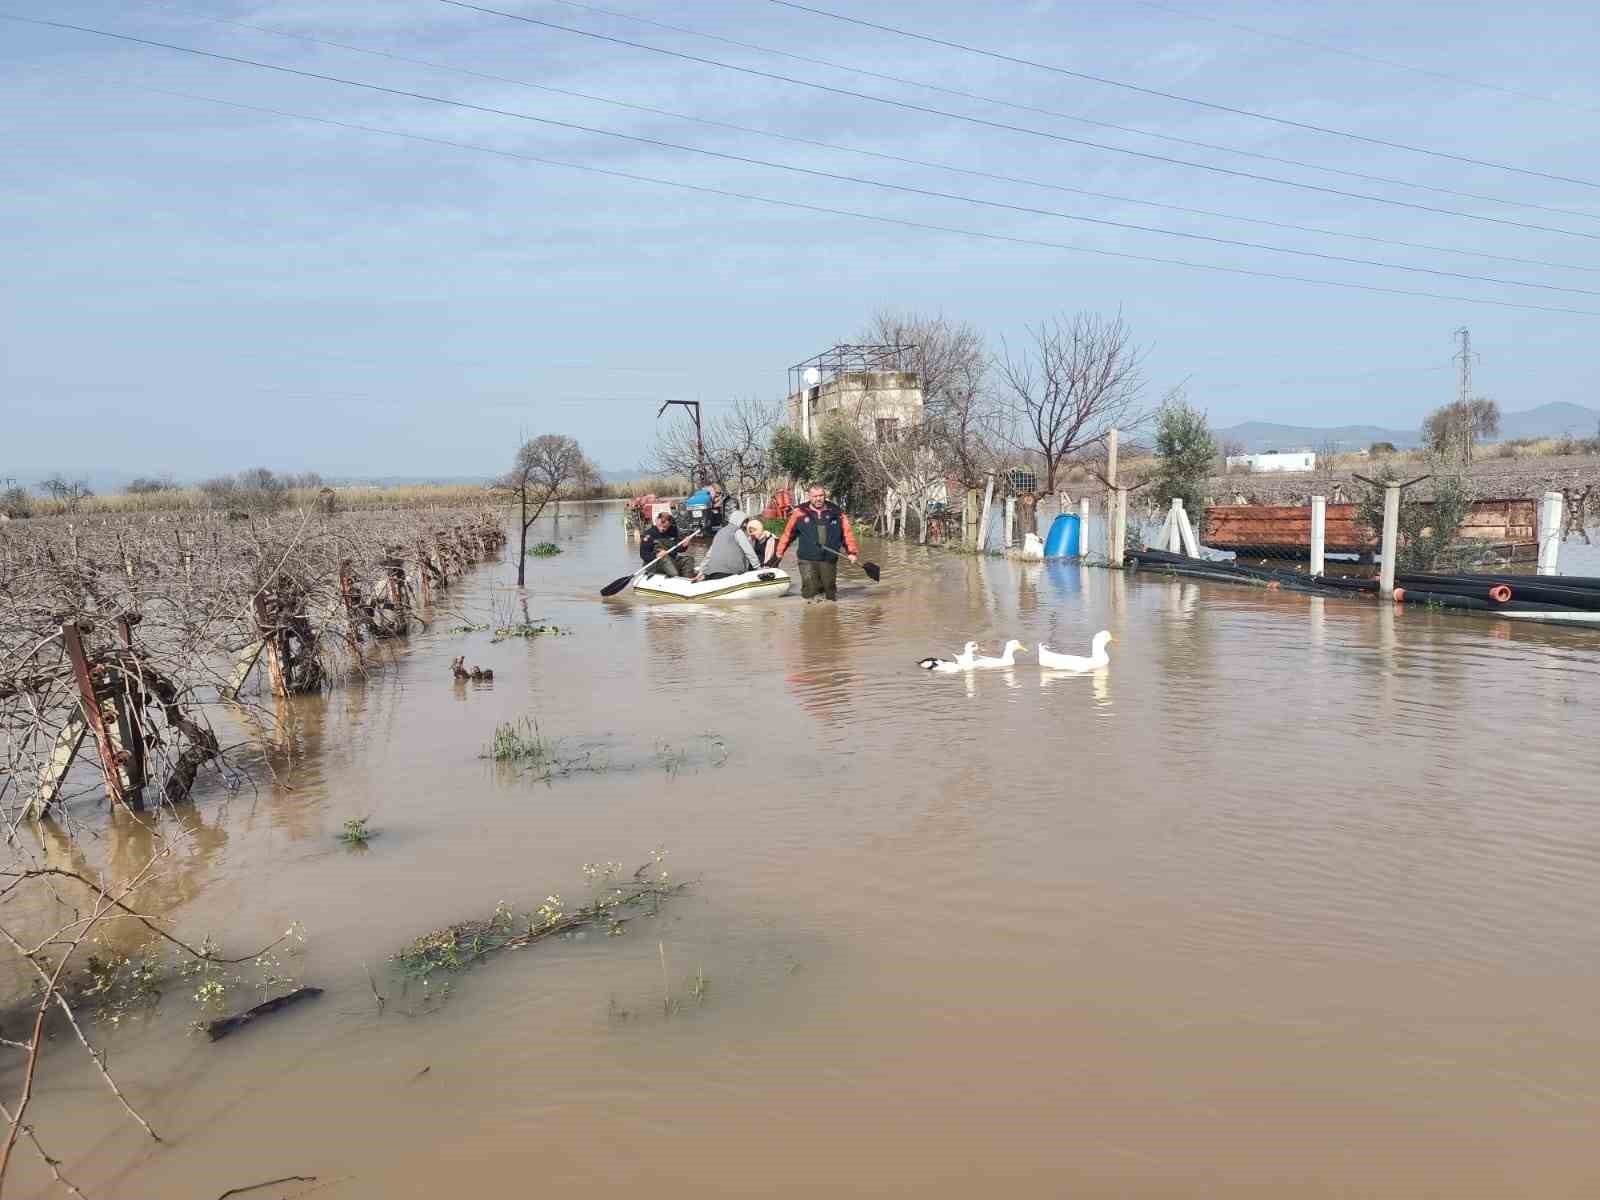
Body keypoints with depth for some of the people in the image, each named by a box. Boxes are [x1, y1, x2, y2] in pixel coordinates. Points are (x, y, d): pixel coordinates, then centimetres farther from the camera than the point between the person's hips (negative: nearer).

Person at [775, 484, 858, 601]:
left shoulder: (836, 512, 6)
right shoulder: (800, 513, 1)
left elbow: (847, 533, 6)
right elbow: (788, 532, 7)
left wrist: (851, 552, -3)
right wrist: (780, 551, 7)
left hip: (829, 560, 2)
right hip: (808, 560, -2)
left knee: (830, 591, 10)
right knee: (810, 591, -8)